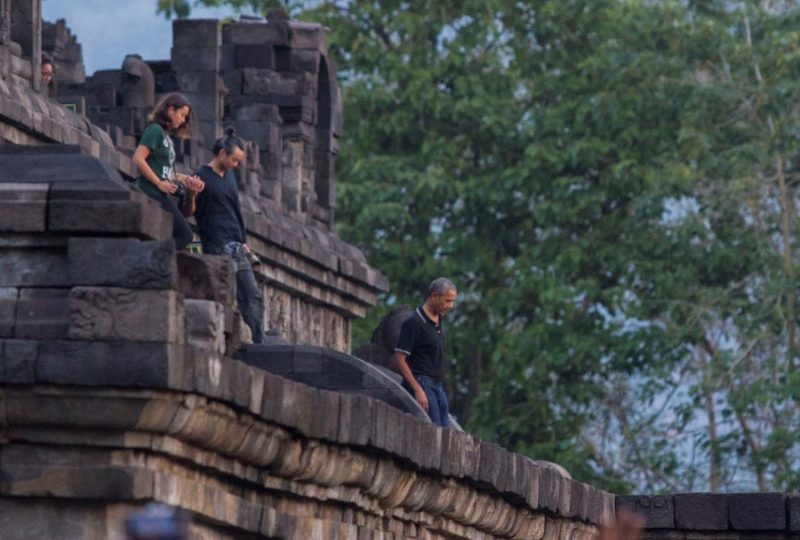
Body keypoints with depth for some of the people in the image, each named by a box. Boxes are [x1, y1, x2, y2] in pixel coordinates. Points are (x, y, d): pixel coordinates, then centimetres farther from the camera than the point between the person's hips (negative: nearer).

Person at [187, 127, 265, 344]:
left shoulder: (229, 174, 16)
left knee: (253, 295, 6)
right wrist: (191, 195, -28)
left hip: (236, 247, 8)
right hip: (218, 248, -8)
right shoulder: (203, 178, -8)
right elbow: (190, 212, -7)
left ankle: (258, 342, 9)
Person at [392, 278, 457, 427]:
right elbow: (399, 360, -15)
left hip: (438, 386, 9)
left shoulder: (439, 320, 14)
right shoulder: (414, 323, -12)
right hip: (422, 384, -9)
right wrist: (418, 390, -21)